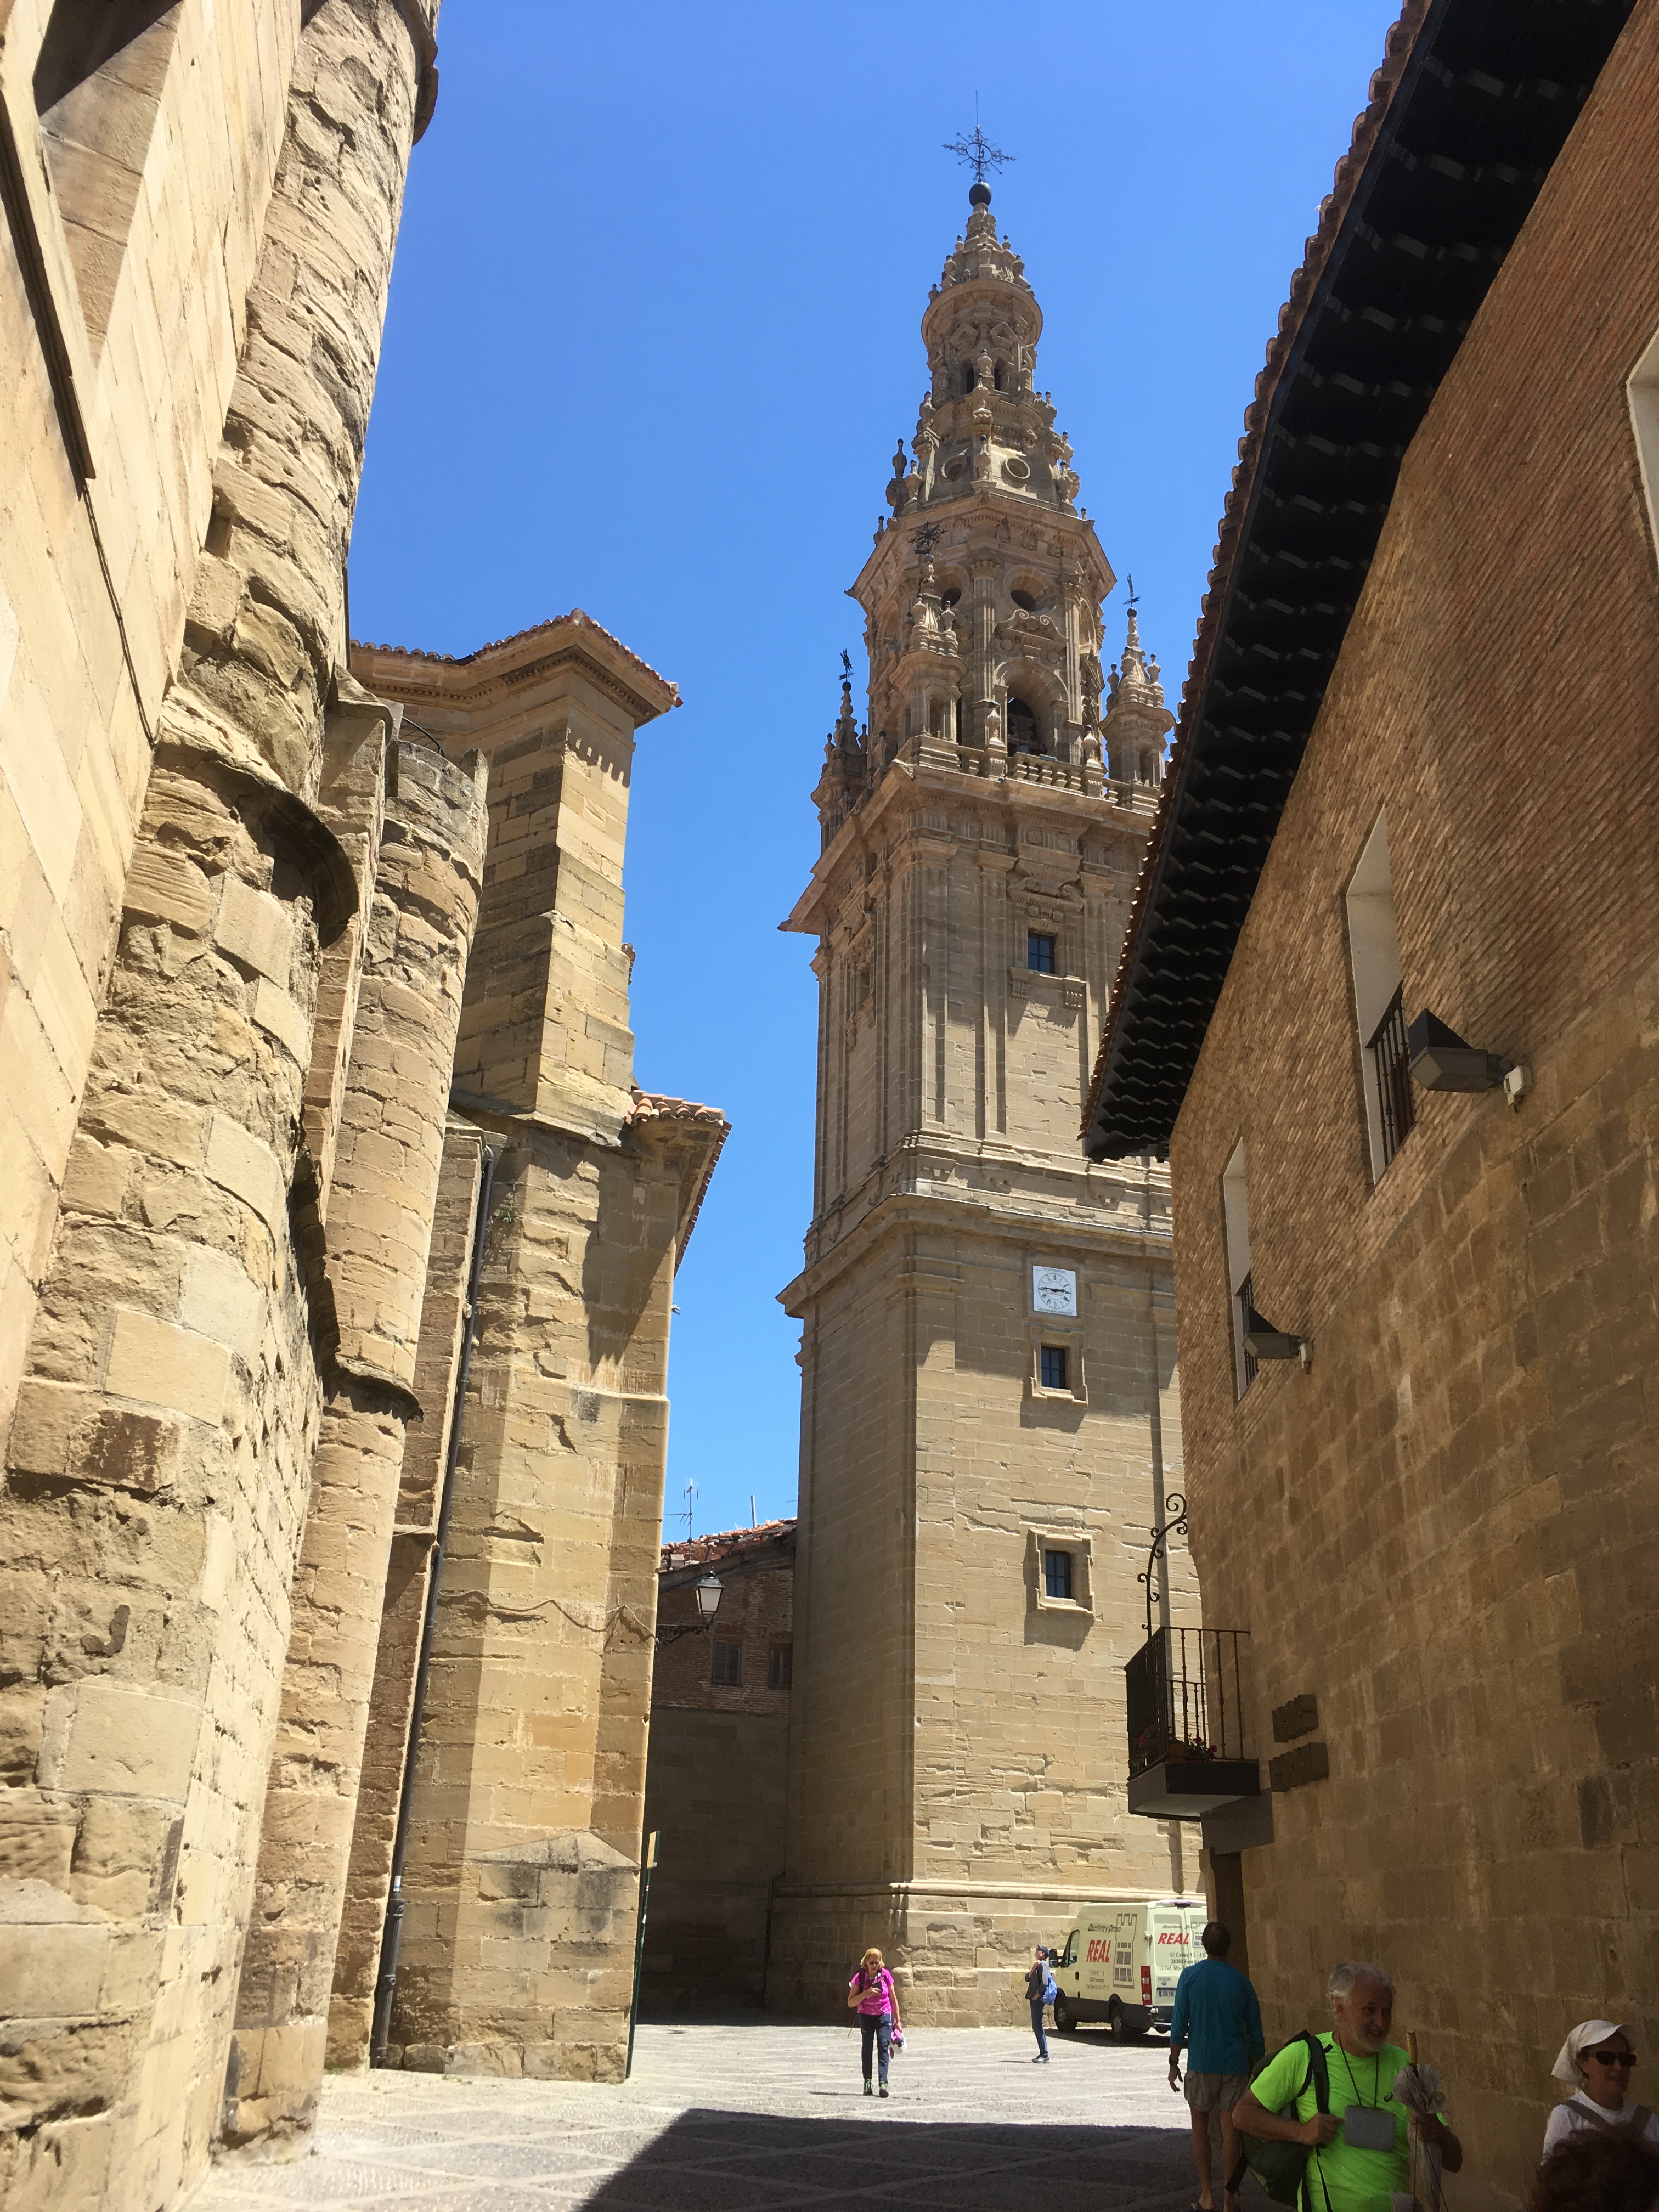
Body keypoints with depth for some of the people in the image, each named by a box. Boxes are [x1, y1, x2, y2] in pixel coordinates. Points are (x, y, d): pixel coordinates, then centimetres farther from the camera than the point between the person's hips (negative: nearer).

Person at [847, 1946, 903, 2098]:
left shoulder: (885, 1975, -4)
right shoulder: (860, 1977, -8)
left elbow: (893, 2000, 7)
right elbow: (850, 2003, -10)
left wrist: (897, 2020, 7)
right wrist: (866, 1994, -23)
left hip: (884, 2015, 0)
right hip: (866, 2016, 0)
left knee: (883, 2046, -14)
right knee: (867, 2048, 1)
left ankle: (883, 2082, -20)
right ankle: (867, 2082, 13)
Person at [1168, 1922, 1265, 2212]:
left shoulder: (1190, 1976, -7)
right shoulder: (1241, 1981, -2)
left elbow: (1179, 2024, -6)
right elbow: (1255, 2032, 5)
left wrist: (1174, 2063, 3)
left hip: (1201, 2065, -1)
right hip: (1235, 2066, 1)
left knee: (1200, 2128, 12)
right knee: (1230, 2131, 7)